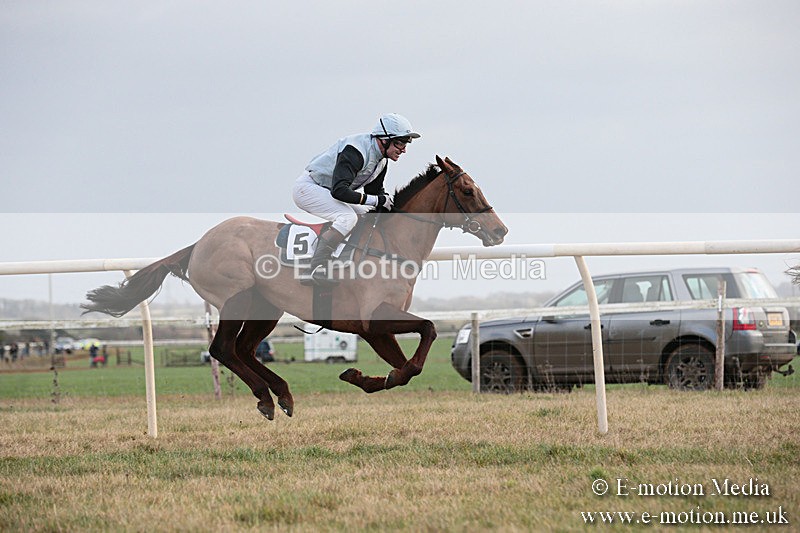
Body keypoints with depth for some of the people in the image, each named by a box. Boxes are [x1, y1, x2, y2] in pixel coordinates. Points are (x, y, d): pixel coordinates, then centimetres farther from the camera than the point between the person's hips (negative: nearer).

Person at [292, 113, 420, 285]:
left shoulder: (381, 159, 2)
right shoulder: (355, 151, -29)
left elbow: (375, 190, 16)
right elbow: (339, 190, -37)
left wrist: (392, 204, -3)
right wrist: (376, 200, -32)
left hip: (328, 191, 10)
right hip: (308, 188, -10)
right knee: (348, 217, -29)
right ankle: (317, 268, -31)